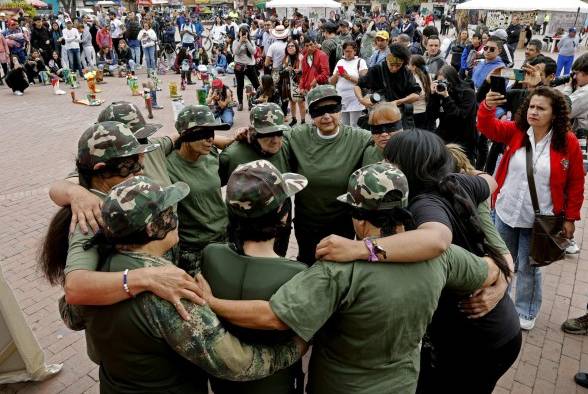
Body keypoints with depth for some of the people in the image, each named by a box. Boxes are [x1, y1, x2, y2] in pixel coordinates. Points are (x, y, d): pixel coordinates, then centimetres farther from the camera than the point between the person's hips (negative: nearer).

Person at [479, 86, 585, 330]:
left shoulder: (568, 142, -10)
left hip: (538, 218, -2)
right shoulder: (515, 131, -3)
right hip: (506, 212, 3)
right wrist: (487, 107, -35)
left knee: (528, 267, 11)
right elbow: (487, 127, -14)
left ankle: (526, 312, 33)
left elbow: (576, 183, -4)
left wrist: (570, 218, -3)